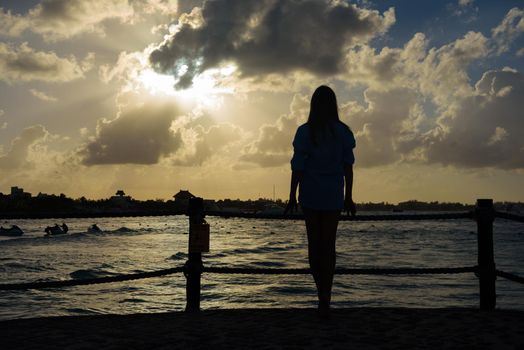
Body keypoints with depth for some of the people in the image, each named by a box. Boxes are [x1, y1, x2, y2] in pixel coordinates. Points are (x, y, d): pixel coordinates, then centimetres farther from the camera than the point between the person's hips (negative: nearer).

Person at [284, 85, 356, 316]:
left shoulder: (305, 132, -5)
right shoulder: (343, 132, -1)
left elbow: (297, 167, -7)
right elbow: (348, 167, 0)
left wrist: (292, 197, 1)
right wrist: (348, 197, 7)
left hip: (309, 195, -1)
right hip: (333, 195, 1)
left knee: (314, 243, 10)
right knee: (329, 245, 6)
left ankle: (322, 293, 14)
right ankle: (325, 296, -1)